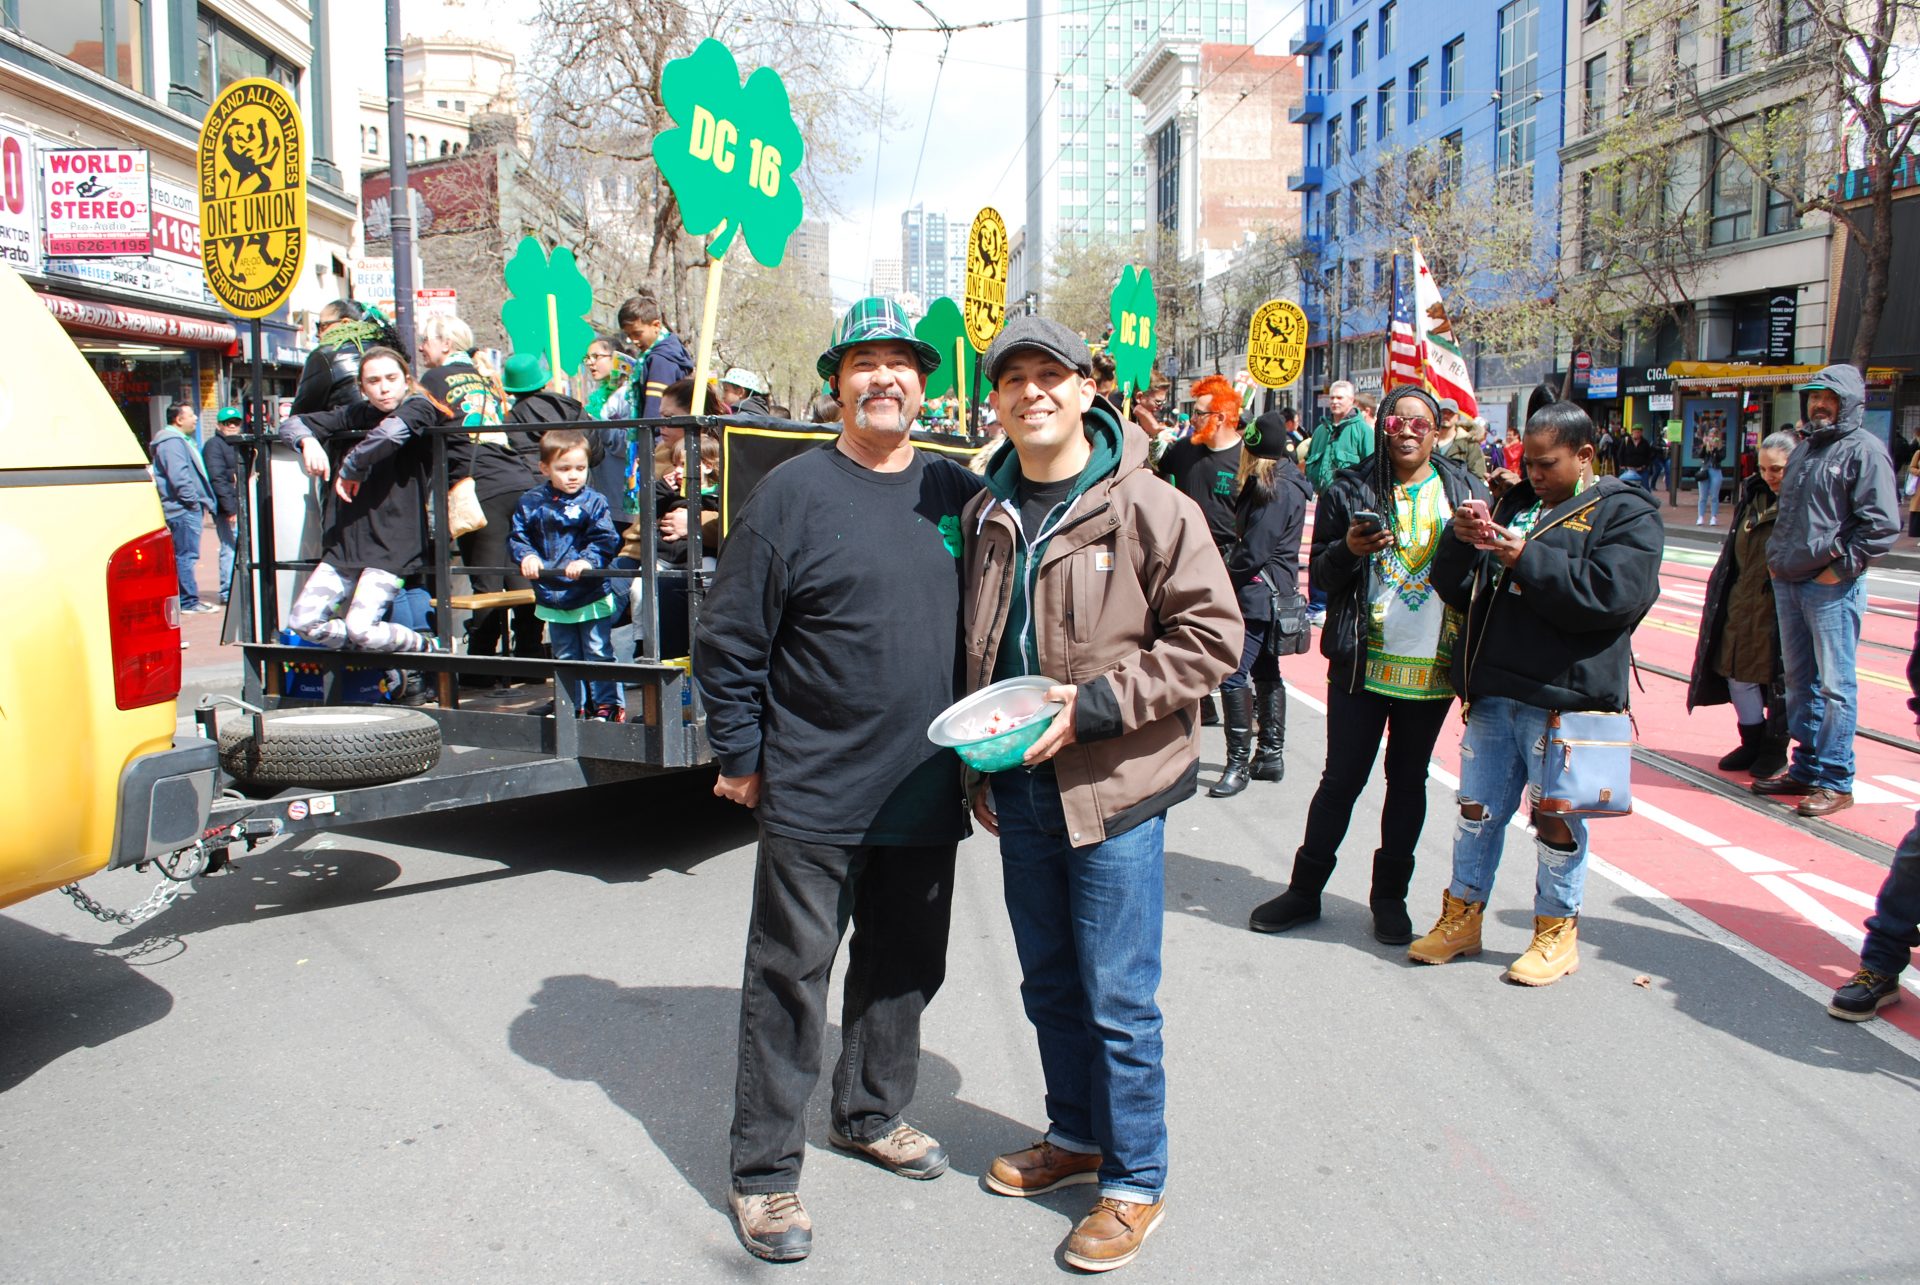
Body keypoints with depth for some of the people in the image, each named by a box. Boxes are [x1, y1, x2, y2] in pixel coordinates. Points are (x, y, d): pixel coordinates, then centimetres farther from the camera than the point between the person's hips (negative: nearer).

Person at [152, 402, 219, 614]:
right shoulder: (172, 442, -13)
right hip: (183, 509, -11)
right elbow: (179, 477, -22)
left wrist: (202, 504, 21)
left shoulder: (180, 440, 22)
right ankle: (189, 602, -6)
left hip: (187, 509, 11)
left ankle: (187, 600, 19)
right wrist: (194, 502, -18)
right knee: (187, 556, -8)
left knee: (184, 556, 14)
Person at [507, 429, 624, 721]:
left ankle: (607, 705, 10)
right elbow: (517, 537, 4)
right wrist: (526, 556, -15)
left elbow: (606, 541, -14)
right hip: (553, 597, 4)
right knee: (565, 657, 14)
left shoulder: (594, 502, -7)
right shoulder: (531, 503, 2)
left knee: (598, 652, -1)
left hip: (592, 595, -4)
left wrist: (587, 561, -30)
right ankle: (579, 708, 26)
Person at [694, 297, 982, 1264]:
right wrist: (741, 759, -5)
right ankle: (763, 1172, 18)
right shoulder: (792, 495, -7)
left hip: (926, 792, 5)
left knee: (905, 966, 18)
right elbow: (730, 640, -5)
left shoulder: (959, 495, 6)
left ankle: (872, 1113, 39)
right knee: (791, 977, 4)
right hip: (814, 796, -5)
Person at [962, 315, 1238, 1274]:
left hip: (1113, 791, -6)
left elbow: (1211, 636, -13)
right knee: (1049, 985, 18)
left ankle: (1135, 1180, 22)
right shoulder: (987, 515, 8)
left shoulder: (1149, 508, -11)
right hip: (1022, 791, 6)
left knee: (1117, 999, 3)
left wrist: (1097, 702, -20)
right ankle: (1076, 1136, 39)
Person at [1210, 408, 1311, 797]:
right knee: (1266, 673, 16)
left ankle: (1238, 764, -9)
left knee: (1233, 674, -12)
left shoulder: (1277, 490, -17)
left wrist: (1225, 572, -6)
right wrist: (1232, 565, 2)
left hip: (1260, 595, -11)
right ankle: (1271, 756, 26)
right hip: (1271, 594, 11)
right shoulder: (1284, 481, 14)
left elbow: (1254, 551, -20)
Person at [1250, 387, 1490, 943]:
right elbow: (1319, 574, 2)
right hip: (1362, 662, -2)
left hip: (1432, 667, 2)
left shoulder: (1466, 490, 7)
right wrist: (1349, 550, -18)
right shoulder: (1351, 490, 2)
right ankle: (1305, 888, 16)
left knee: (1408, 780, 12)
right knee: (1341, 778, 3)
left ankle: (1390, 895, 25)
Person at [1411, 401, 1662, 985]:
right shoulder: (1514, 504, 16)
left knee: (1556, 817, 5)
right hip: (1494, 692, 5)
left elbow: (1612, 595, -18)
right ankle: (1462, 916, 25)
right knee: (1477, 808, 11)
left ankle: (1557, 931, 21)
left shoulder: (1625, 514, -1)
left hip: (1565, 696, -5)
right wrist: (1460, 540, -5)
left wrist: (1527, 559, -20)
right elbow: (1458, 592, 14)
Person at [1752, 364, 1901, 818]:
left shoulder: (1865, 452, -7)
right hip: (1788, 582, 8)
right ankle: (1806, 767, 23)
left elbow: (1881, 525, -14)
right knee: (1799, 680, 14)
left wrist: (1841, 566, -13)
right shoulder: (1804, 450, 17)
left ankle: (1835, 780, 1)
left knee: (1834, 684, -5)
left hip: (1833, 587, -8)